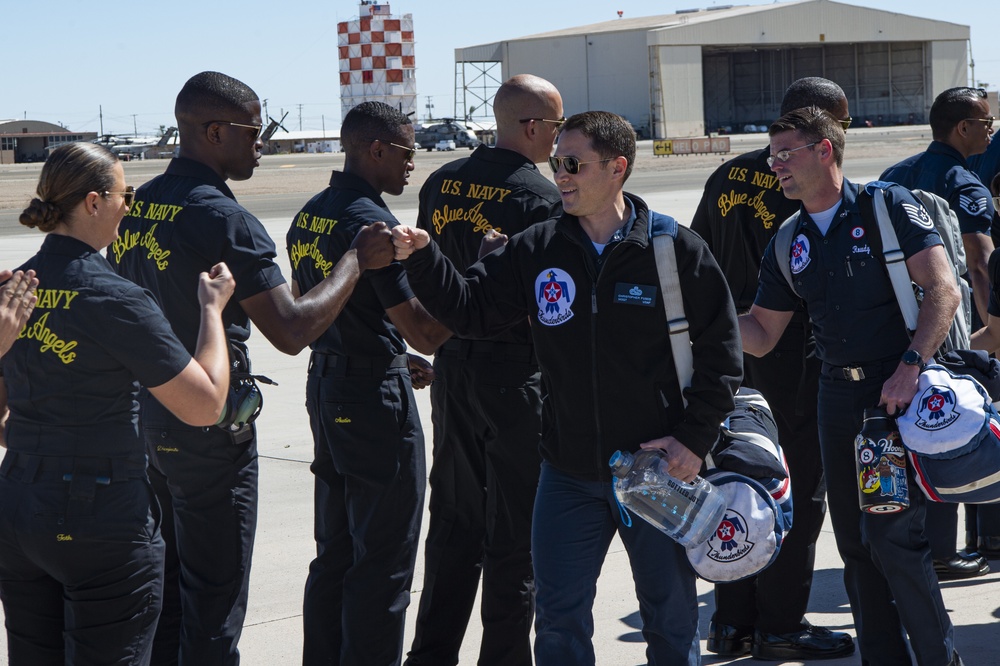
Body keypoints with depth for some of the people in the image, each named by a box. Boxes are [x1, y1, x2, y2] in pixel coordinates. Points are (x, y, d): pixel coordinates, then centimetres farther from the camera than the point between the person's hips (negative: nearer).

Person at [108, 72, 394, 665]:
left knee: (162, 585, 18)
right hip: (209, 434, -8)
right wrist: (357, 260, -12)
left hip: (144, 420, 8)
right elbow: (292, 329, -23)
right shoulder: (225, 219, -19)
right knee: (213, 600, 2)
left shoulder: (135, 206, 6)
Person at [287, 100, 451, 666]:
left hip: (325, 385, 9)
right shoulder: (373, 222, -19)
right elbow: (423, 332, -20)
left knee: (335, 550, 18)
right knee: (383, 560, -1)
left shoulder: (308, 216, 9)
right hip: (376, 396, -9)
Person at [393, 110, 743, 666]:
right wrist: (422, 259, -13)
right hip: (568, 475, 3)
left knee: (671, 619, 11)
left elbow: (719, 353, -4)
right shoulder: (537, 250, 0)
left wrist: (694, 438, -9)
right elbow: (471, 308, 2)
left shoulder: (678, 251, -8)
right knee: (560, 620, 7)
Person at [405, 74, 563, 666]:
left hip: (452, 367, 7)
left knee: (455, 521, 16)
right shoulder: (542, 197, -16)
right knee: (516, 531, 3)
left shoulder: (442, 182, 5)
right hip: (516, 373, -7)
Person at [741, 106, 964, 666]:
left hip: (902, 393, -6)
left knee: (894, 537, -11)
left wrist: (909, 368, -21)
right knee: (856, 542, 8)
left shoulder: (888, 206, -4)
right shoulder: (789, 245, 13)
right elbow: (761, 335, 14)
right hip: (838, 398, 6)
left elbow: (944, 291, -12)